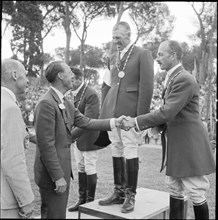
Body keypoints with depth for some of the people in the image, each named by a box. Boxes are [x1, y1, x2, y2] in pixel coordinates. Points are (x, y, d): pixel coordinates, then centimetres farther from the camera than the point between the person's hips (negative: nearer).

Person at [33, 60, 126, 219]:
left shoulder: (67, 104, 11)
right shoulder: (46, 103, -19)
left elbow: (86, 122, 8)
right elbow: (46, 144, -22)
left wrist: (114, 122, 3)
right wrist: (58, 176, -20)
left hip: (63, 170, 9)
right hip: (52, 174, -9)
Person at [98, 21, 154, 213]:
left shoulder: (142, 54, -1)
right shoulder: (113, 57, 18)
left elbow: (146, 86, -8)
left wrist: (141, 115, -14)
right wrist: (104, 109, 12)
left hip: (130, 112, -6)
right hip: (112, 112, 6)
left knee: (130, 151, -3)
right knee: (116, 151, 9)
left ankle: (130, 195, 10)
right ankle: (119, 192, 20)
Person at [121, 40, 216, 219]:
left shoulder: (184, 79, -18)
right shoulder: (172, 78, 13)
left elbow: (168, 112, -23)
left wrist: (136, 121, -18)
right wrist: (159, 125, 3)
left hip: (189, 143, -10)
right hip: (175, 144, 10)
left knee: (196, 192, 1)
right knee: (174, 190, 15)